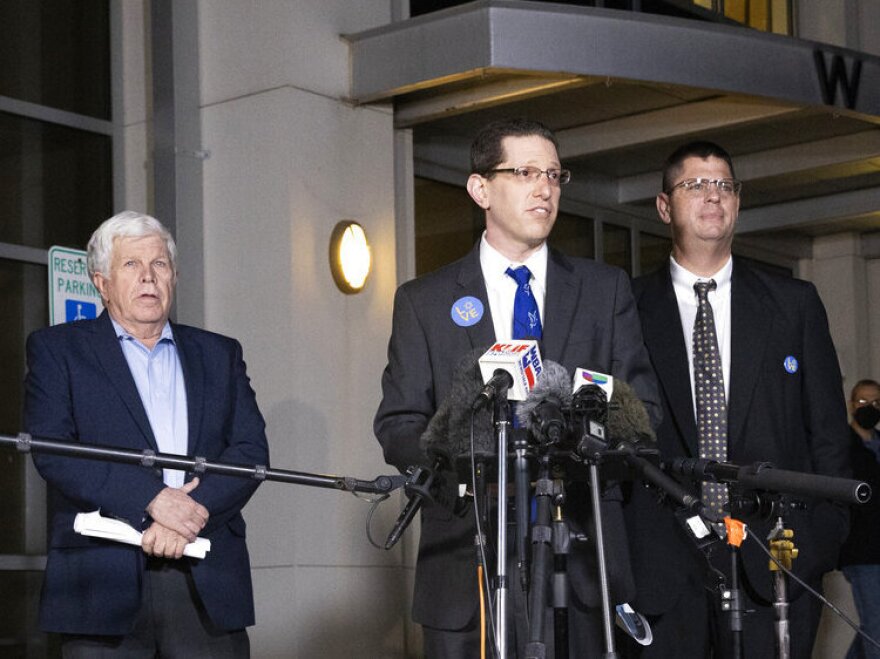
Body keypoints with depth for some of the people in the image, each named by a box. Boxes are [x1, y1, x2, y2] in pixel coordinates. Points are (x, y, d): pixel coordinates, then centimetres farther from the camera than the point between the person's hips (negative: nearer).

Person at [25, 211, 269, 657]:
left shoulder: (219, 354, 18)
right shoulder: (57, 349, 9)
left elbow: (251, 449, 7)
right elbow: (51, 449, -5)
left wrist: (195, 509, -11)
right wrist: (152, 499, -14)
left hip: (210, 586, 3)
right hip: (103, 584, -2)